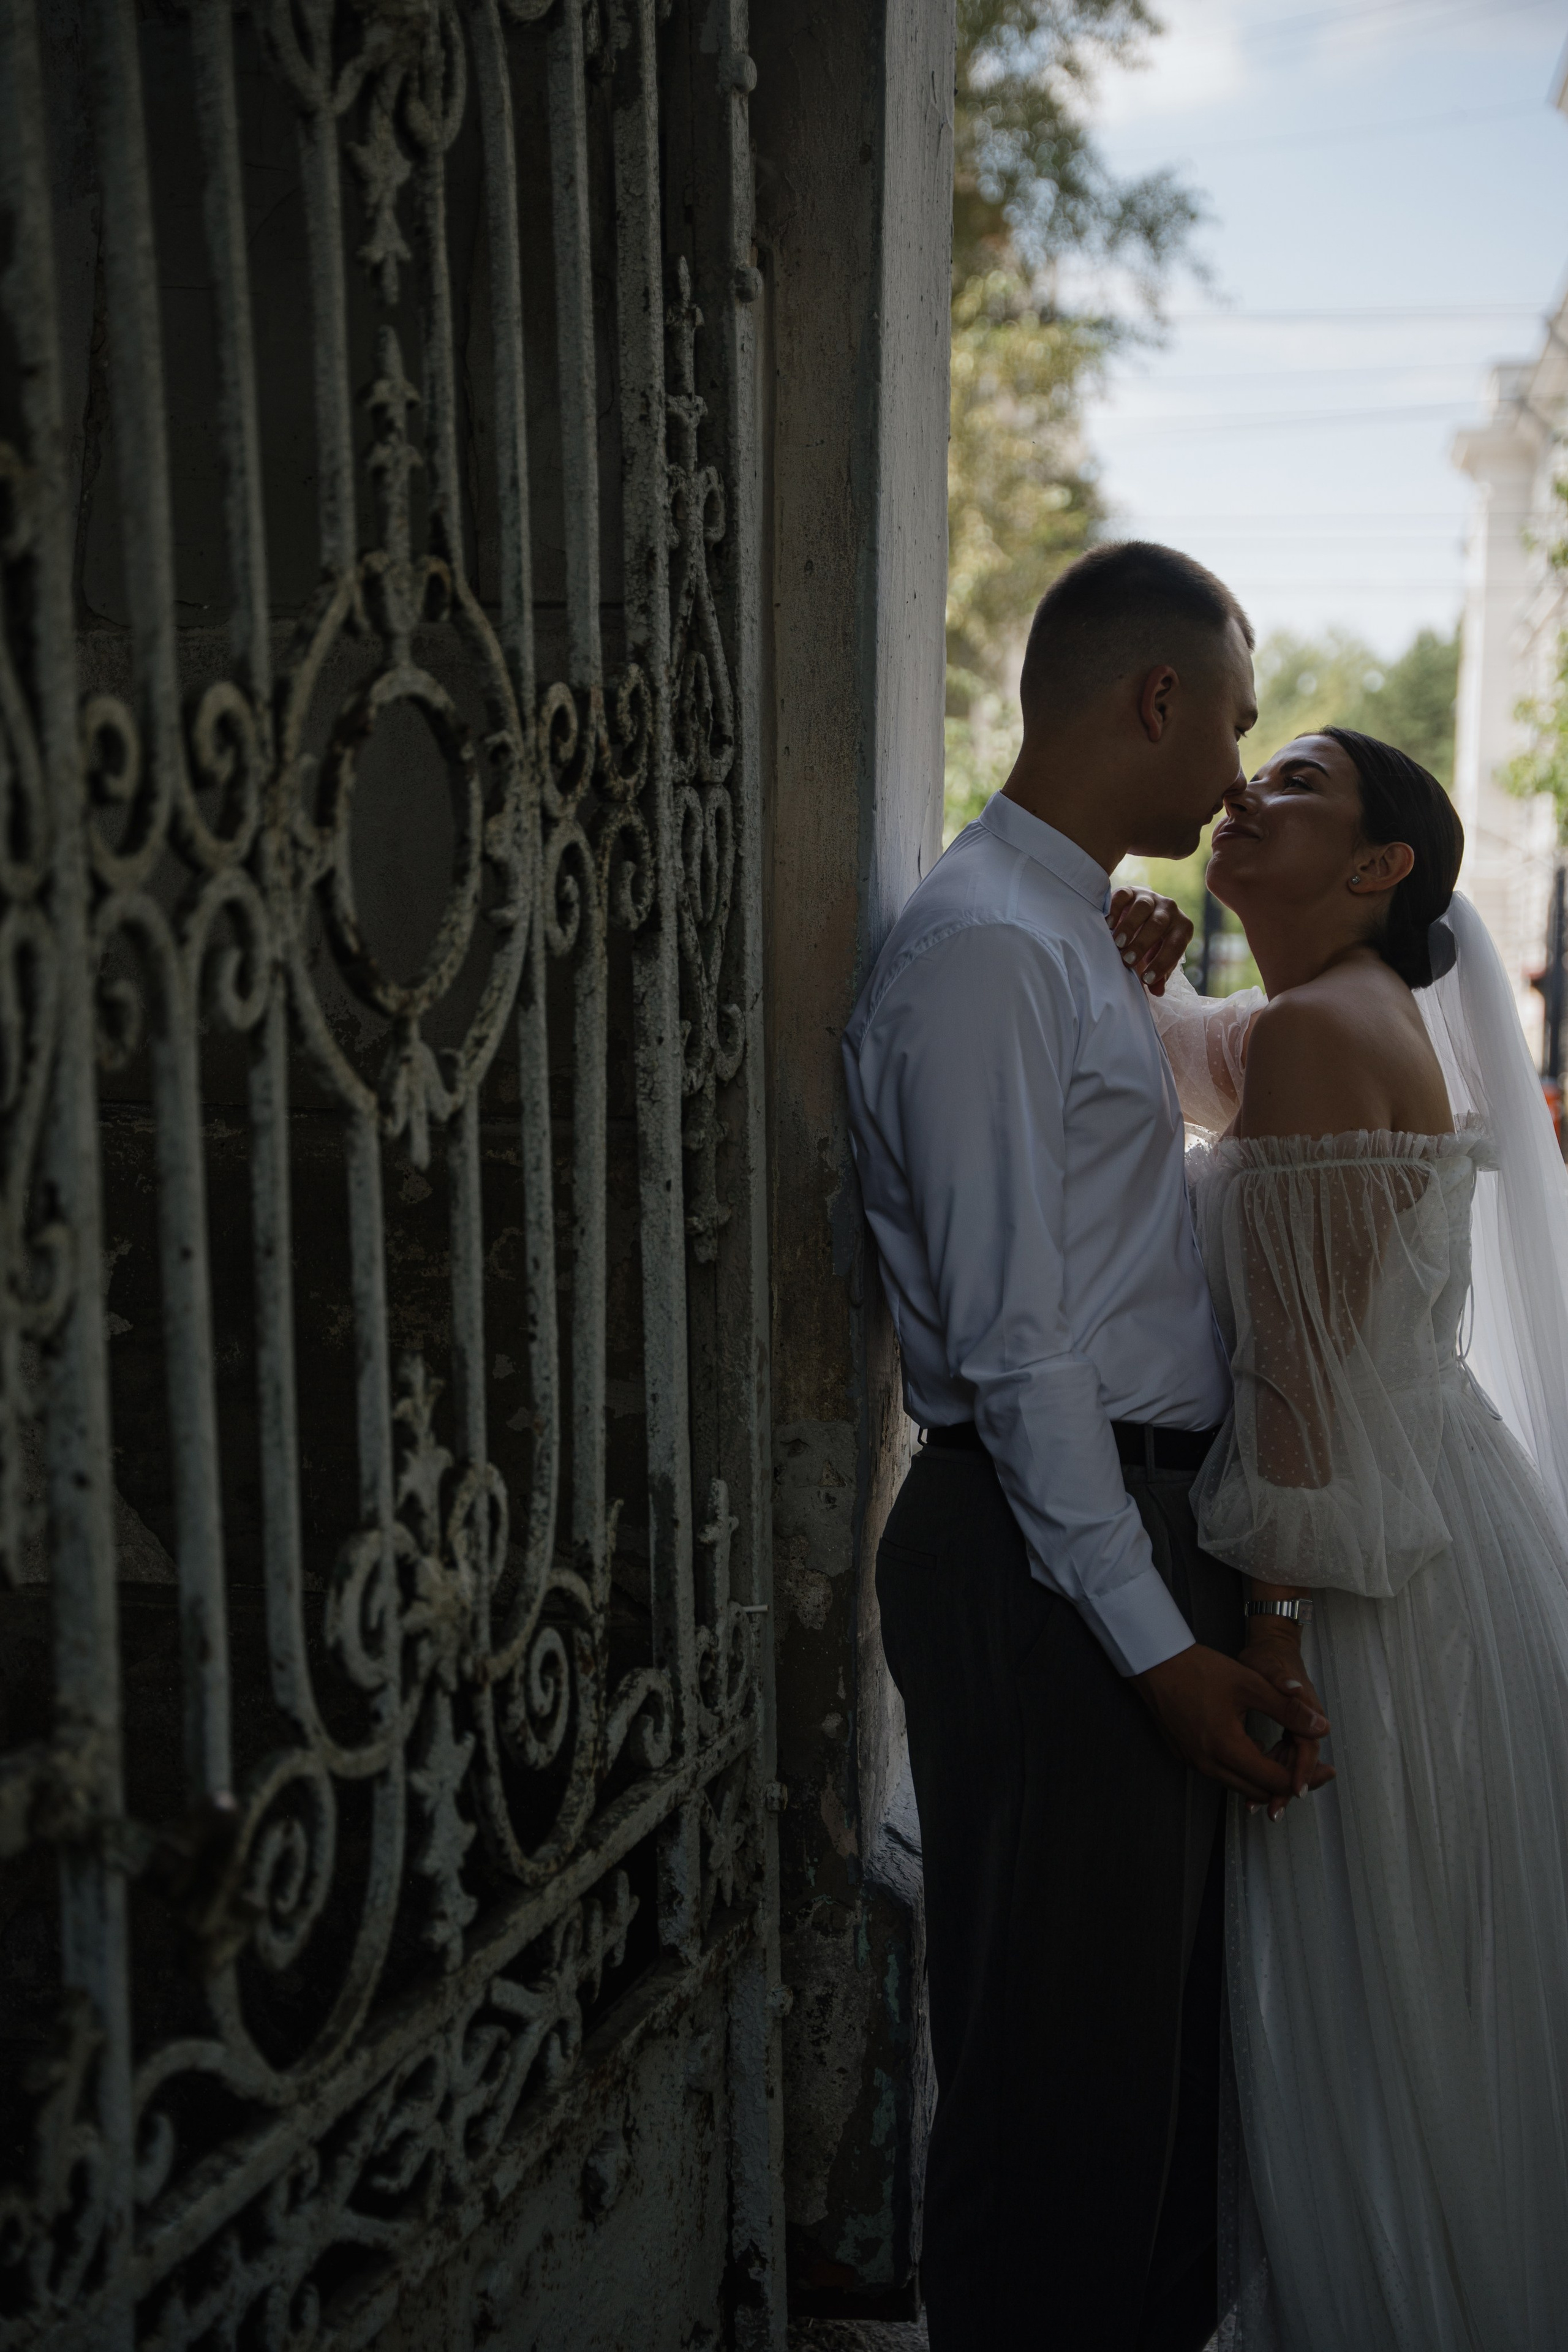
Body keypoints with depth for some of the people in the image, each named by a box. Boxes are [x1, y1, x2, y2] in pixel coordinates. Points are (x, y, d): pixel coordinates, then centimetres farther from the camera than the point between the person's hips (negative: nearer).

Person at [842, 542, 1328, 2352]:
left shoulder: (1068, 934, 15)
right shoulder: (985, 948, -18)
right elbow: (1014, 1346, -22)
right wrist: (1157, 1641, -20)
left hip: (1139, 1524, 10)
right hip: (1045, 1560, -10)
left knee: (1167, 2014, 23)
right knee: (1066, 2049, 4)